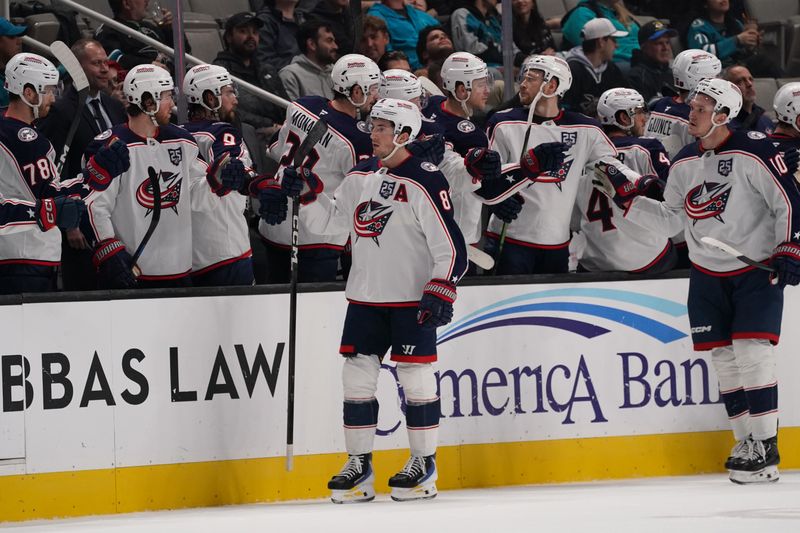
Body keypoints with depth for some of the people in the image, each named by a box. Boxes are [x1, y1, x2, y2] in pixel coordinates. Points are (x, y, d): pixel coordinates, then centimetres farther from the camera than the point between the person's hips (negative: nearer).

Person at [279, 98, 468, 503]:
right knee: (357, 374, 5)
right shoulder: (360, 177, 9)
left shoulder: (424, 181, -13)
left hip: (412, 298, -7)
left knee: (415, 377, -2)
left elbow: (450, 243, -14)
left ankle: (424, 462, 8)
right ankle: (359, 463, 11)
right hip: (365, 297, 7)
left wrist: (441, 291, -19)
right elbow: (329, 220, 20)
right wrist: (308, 193, 4)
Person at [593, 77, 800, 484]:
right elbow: (670, 219, 11)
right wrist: (626, 198, 3)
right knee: (724, 358, 4)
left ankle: (766, 446, -9)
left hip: (758, 270, -6)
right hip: (708, 276, 6)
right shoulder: (684, 164, 5)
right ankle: (747, 442, 12)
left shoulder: (754, 153, -15)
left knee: (751, 351, -14)